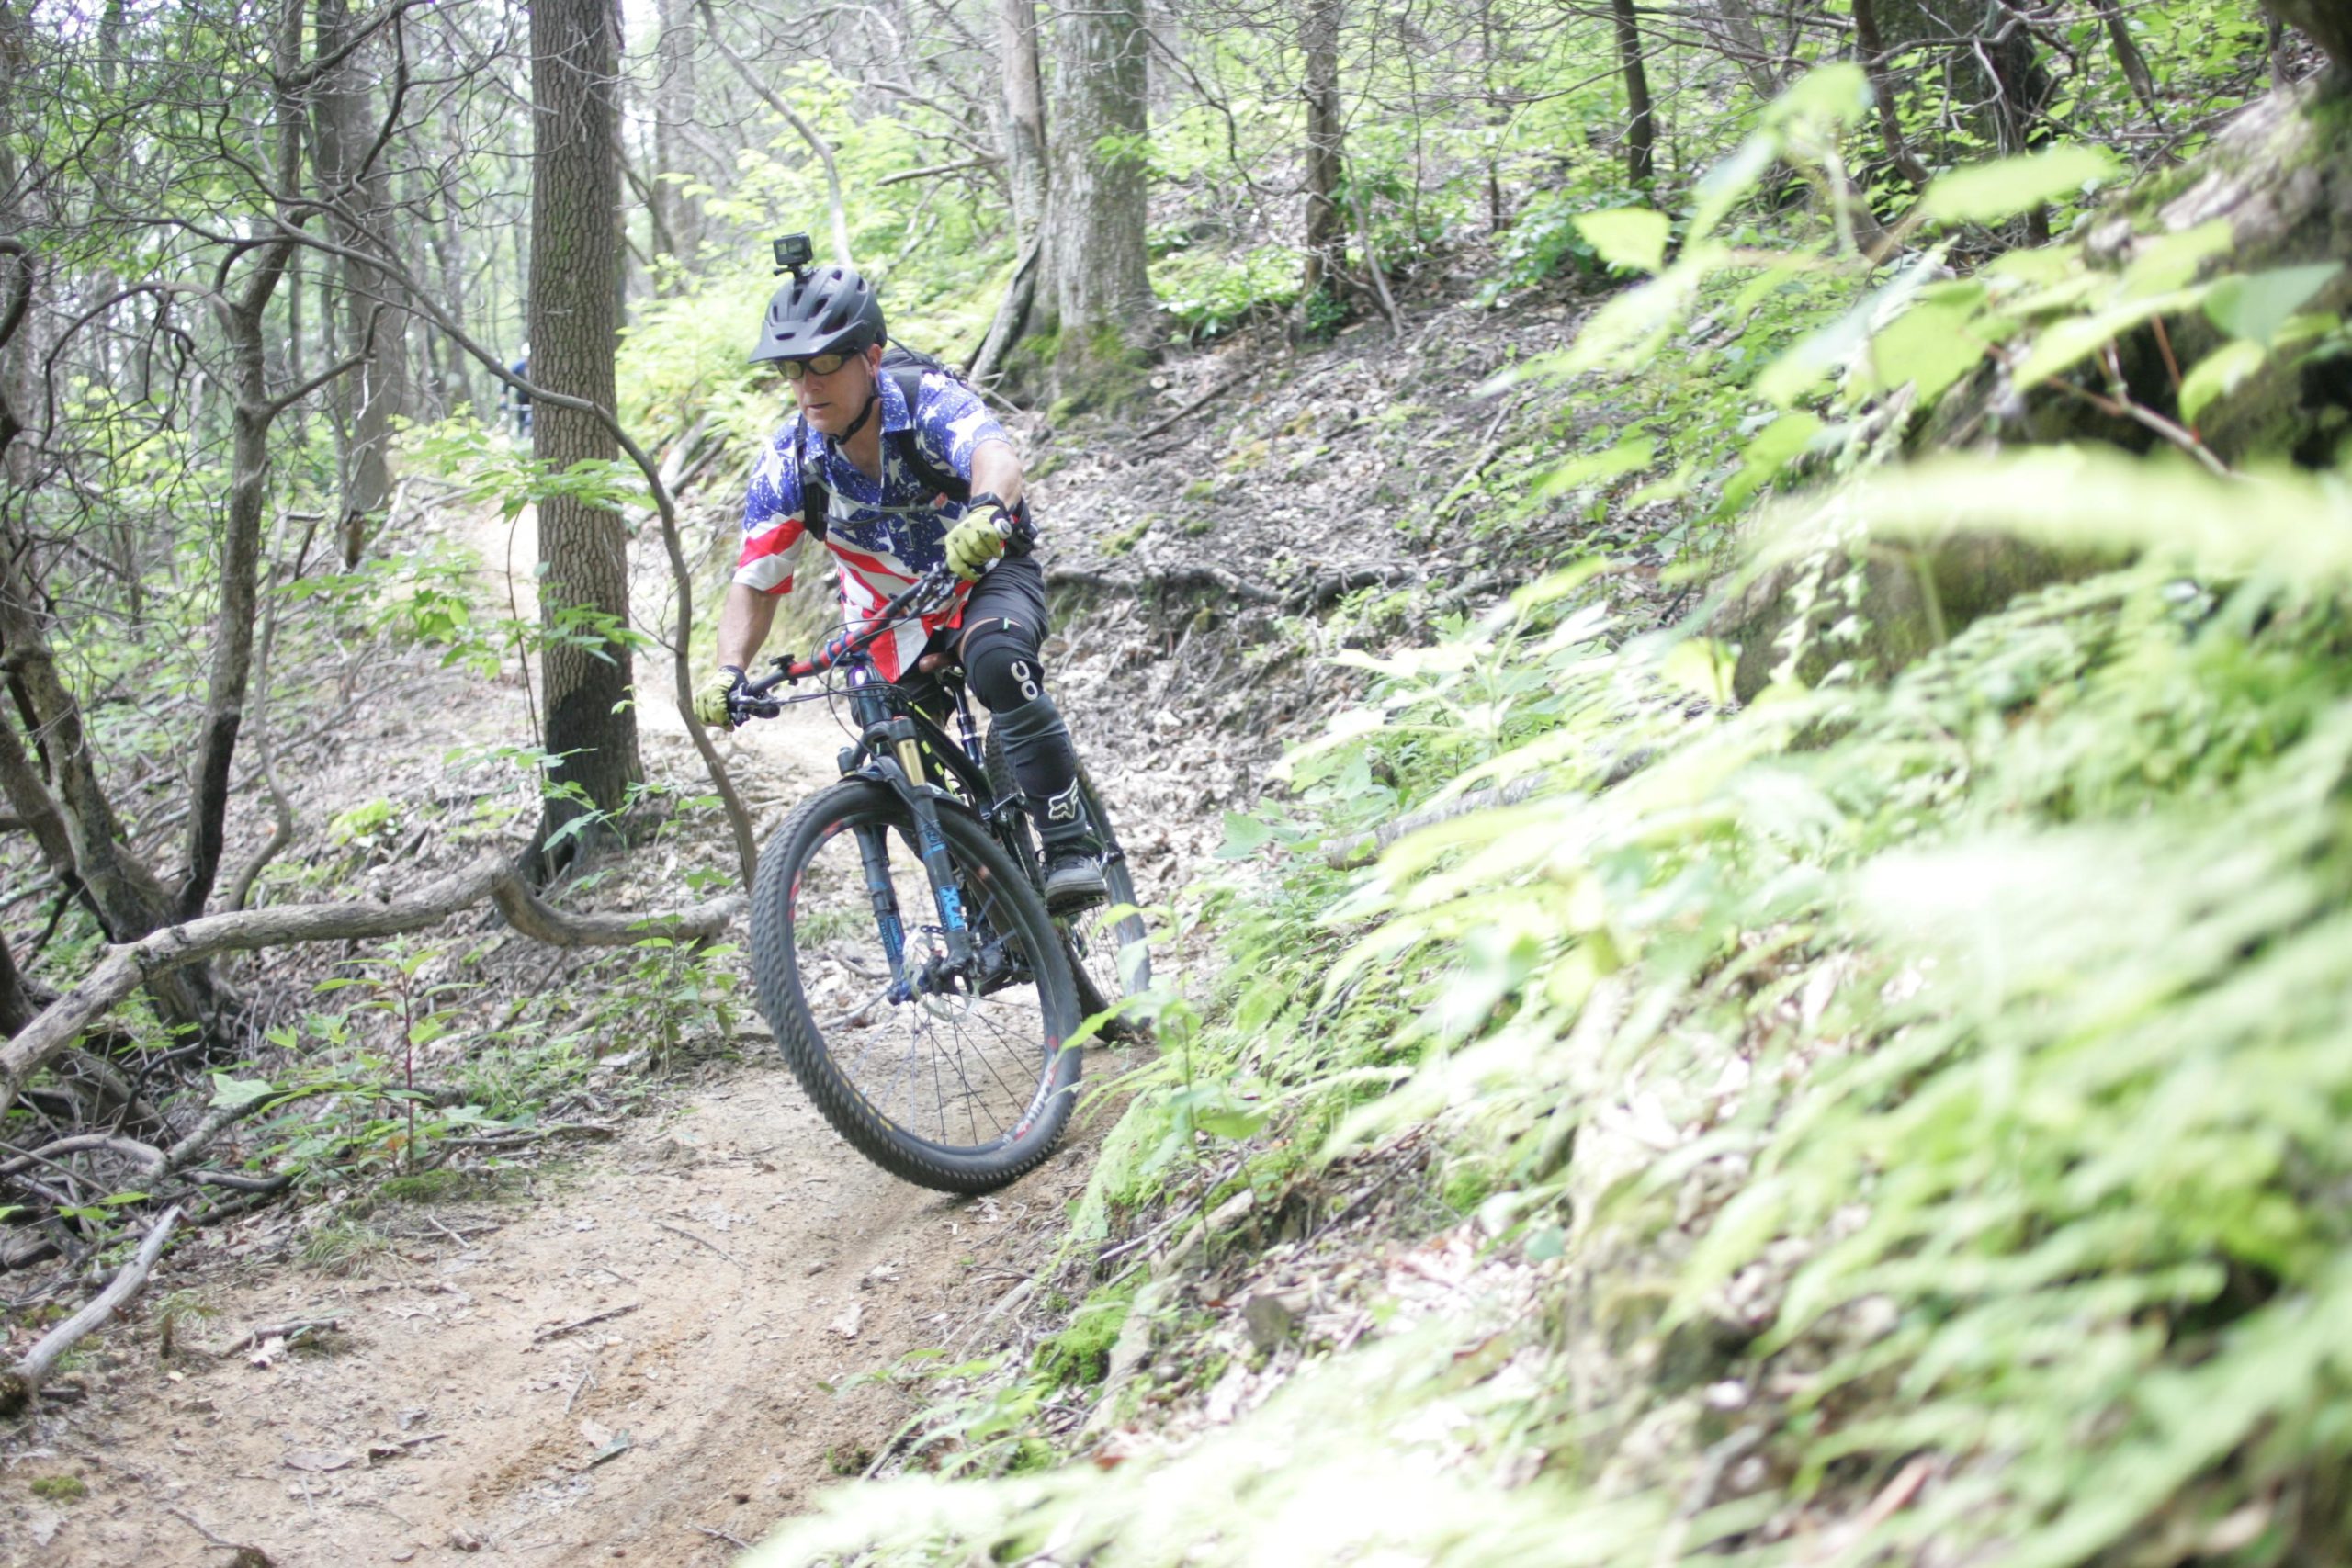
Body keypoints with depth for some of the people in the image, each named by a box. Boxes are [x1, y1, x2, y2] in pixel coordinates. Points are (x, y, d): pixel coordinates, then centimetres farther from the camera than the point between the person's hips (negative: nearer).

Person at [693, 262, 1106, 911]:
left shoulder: (929, 401, -25)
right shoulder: (787, 465, -15)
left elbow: (996, 456, -47)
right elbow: (754, 582, -13)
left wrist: (987, 513, -71)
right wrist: (729, 671, -33)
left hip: (987, 577, -4)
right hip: (891, 625, 5)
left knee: (998, 664, -36)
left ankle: (1072, 845, -29)